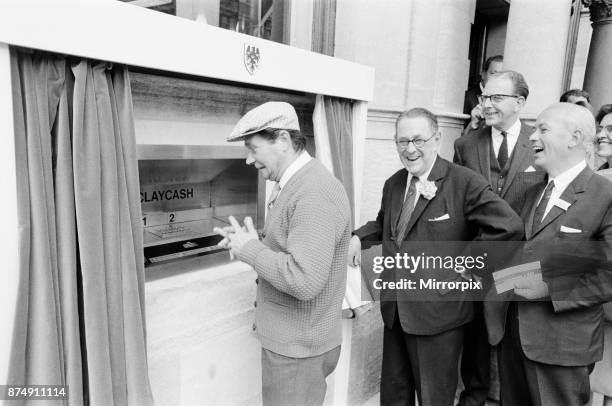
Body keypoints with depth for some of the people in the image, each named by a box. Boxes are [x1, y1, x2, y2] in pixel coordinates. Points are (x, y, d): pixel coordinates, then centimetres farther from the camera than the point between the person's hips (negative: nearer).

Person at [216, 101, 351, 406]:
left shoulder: (315, 195, -26)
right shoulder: (292, 184, 8)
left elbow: (305, 281, -32)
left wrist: (249, 248, -20)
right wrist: (246, 239, 1)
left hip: (299, 348, -9)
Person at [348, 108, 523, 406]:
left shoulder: (465, 183, -16)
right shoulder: (393, 184, 6)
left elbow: (509, 228, -22)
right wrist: (359, 236, 3)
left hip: (438, 311, -6)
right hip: (395, 308, 6)